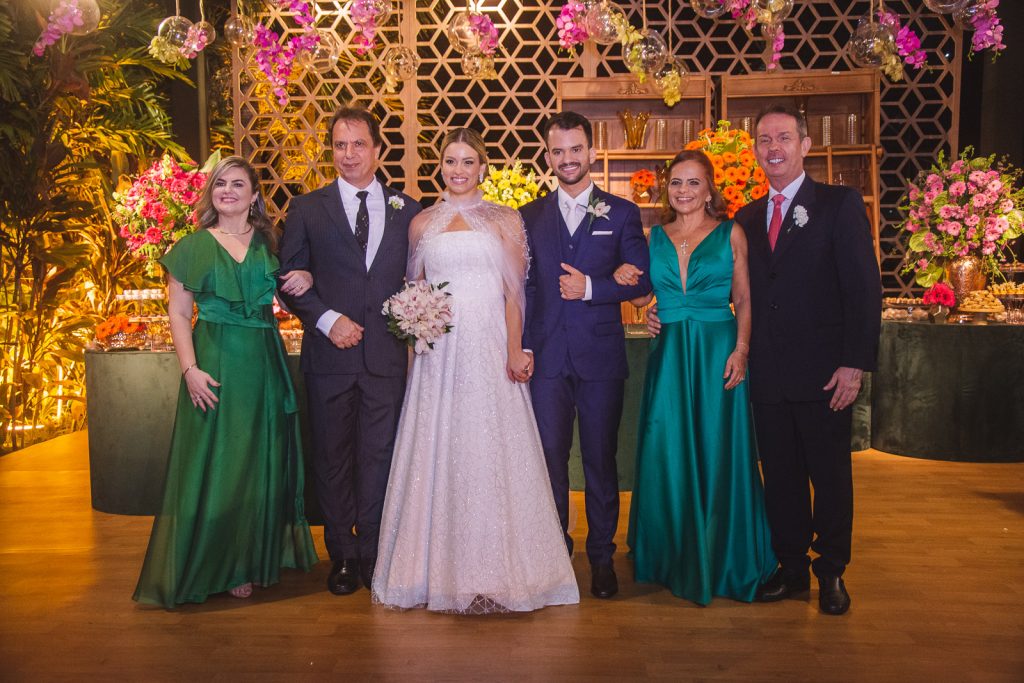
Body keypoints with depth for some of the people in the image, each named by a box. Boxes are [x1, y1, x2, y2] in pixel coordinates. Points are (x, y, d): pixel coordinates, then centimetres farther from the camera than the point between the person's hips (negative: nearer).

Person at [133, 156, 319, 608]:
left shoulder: (269, 243, 9)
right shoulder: (192, 247, 3)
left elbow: (291, 291, 17)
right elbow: (178, 313, 0)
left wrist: (304, 279, -6)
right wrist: (190, 369, -12)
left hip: (265, 365, 3)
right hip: (215, 363, -3)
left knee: (264, 461, 9)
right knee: (216, 463, 1)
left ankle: (258, 557, 24)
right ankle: (221, 566, 15)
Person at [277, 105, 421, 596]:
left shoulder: (406, 210, 9)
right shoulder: (307, 210, 5)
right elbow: (290, 279, 2)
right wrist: (327, 319, -10)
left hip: (387, 354, 0)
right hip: (329, 354, 0)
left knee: (379, 455, 6)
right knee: (333, 458, 8)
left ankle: (372, 554, 20)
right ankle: (343, 556, 22)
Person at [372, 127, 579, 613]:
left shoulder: (506, 221, 8)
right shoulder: (422, 224, 14)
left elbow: (513, 292, 0)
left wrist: (515, 350, -11)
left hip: (490, 350, -2)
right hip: (438, 351, 2)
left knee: (491, 455, 0)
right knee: (438, 454, 4)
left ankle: (495, 568, 12)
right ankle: (441, 568, 16)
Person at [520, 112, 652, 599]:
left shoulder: (622, 213, 6)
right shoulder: (530, 217, 11)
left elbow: (642, 281, 0)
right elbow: (522, 286, 7)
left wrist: (591, 287, -14)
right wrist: (521, 346, -1)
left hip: (601, 356, -1)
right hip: (547, 356, 1)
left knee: (601, 458, 7)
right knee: (549, 457, 4)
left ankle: (602, 556, 21)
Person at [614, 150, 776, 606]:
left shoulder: (731, 234, 4)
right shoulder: (654, 237, 11)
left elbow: (745, 300, 1)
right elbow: (641, 297, 13)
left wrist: (741, 350, -12)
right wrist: (624, 280, -8)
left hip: (718, 353, -2)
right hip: (668, 356, 2)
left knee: (719, 454, 1)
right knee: (667, 455, 5)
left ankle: (722, 560, 17)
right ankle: (673, 557, 22)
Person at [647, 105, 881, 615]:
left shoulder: (839, 204, -3)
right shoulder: (747, 218, 12)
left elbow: (863, 287, -8)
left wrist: (854, 364, -15)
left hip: (823, 372, -4)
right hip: (768, 375, 4)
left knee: (830, 475, 8)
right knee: (780, 476, 12)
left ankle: (831, 573, 25)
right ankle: (791, 570, 28)